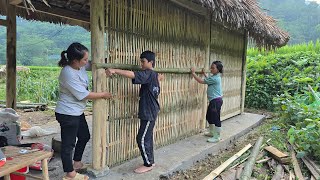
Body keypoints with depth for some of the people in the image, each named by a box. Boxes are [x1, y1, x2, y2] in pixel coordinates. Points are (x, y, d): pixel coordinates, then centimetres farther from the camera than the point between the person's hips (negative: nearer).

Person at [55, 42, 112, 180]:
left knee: (84, 136, 22)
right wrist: (103, 95, -12)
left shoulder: (80, 66, -2)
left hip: (78, 112, 10)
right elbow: (83, 95, -24)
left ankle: (77, 163, 41)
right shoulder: (68, 73, -27)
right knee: (68, 143, 4)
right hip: (67, 114, -10)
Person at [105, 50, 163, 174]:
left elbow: (132, 75, -35)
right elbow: (161, 77, 37)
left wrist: (115, 70, -41)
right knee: (147, 138, 16)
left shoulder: (148, 74, -17)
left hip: (149, 113, -10)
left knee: (142, 139, -2)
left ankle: (148, 164, 11)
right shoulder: (154, 75, 11)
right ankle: (150, 161, 27)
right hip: (150, 111, 10)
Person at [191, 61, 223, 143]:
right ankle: (212, 133, 36)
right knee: (210, 117, 21)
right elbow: (208, 80, 35)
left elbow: (201, 81, -20)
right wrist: (204, 74, 31)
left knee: (216, 119, -3)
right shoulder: (215, 77, 11)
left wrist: (193, 73, -14)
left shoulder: (215, 78, -20)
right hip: (213, 100, 11)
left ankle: (217, 137, 7)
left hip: (216, 101, -11)